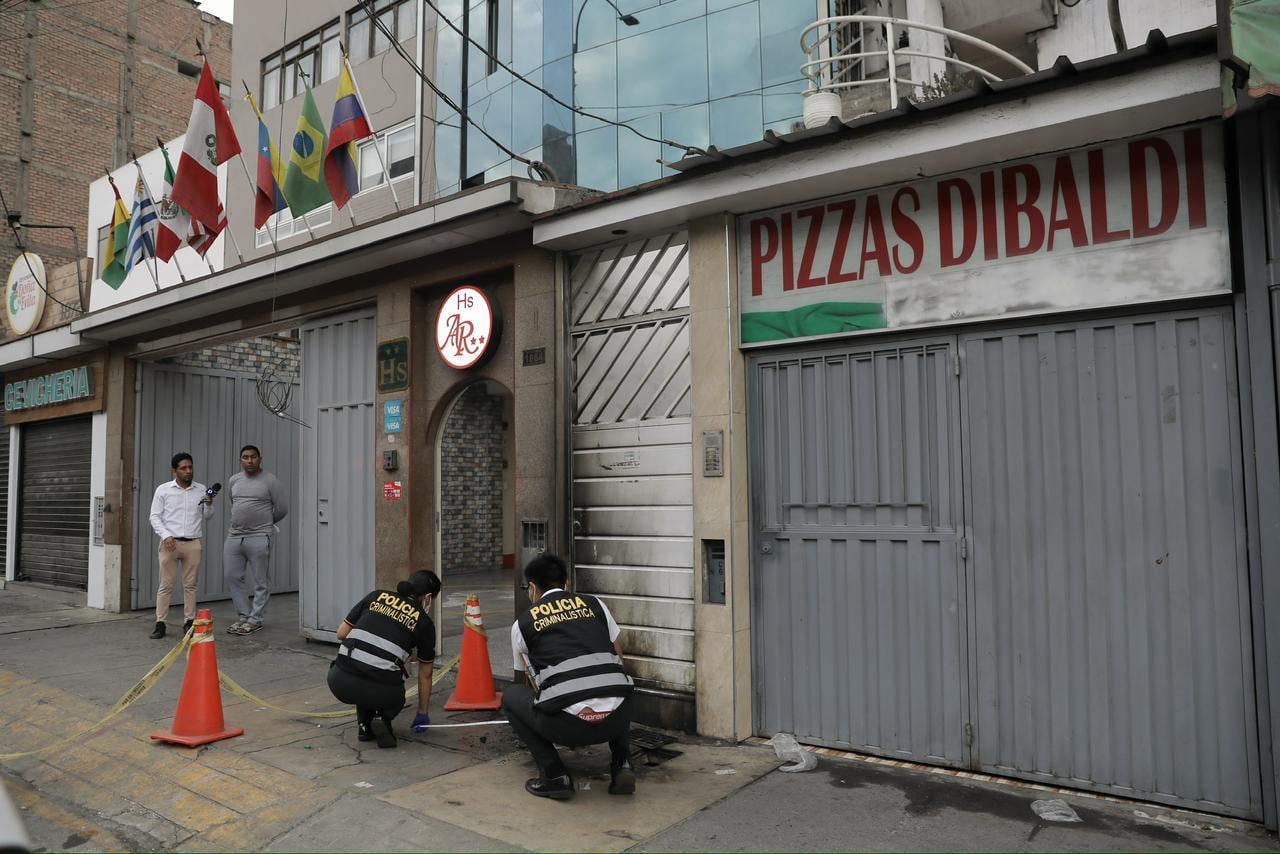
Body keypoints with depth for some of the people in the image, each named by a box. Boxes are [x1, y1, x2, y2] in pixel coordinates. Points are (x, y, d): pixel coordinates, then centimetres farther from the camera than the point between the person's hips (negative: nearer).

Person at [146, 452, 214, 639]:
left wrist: (209, 505, -8)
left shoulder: (201, 490, 7)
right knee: (166, 585, 0)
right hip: (170, 542, -2)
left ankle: (189, 622, 10)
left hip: (193, 543, 2)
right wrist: (166, 536, -13)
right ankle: (160, 623, 6)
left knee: (190, 585, 4)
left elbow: (206, 516, 13)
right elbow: (155, 517, 0)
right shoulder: (163, 489, 1)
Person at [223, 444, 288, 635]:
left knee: (260, 582, 0)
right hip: (234, 537, 6)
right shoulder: (233, 480, 11)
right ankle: (245, 616, 19)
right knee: (232, 577, 8)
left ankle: (255, 620, 8)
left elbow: (282, 509, 0)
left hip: (259, 538, -5)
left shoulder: (270, 481, -4)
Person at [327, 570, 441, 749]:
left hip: (340, 683, 3)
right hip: (379, 692, -2)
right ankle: (382, 718, 3)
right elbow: (425, 675, 22)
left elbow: (341, 633, 18)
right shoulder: (424, 623, 12)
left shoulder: (375, 596, 17)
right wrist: (422, 713, 35)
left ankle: (365, 725, 25)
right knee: (395, 696, 34)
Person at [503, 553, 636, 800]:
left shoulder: (522, 623, 16)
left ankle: (554, 776, 14)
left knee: (511, 696, 27)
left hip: (567, 725, -3)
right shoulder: (594, 604, 20)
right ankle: (622, 765, 19)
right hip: (615, 720, 3)